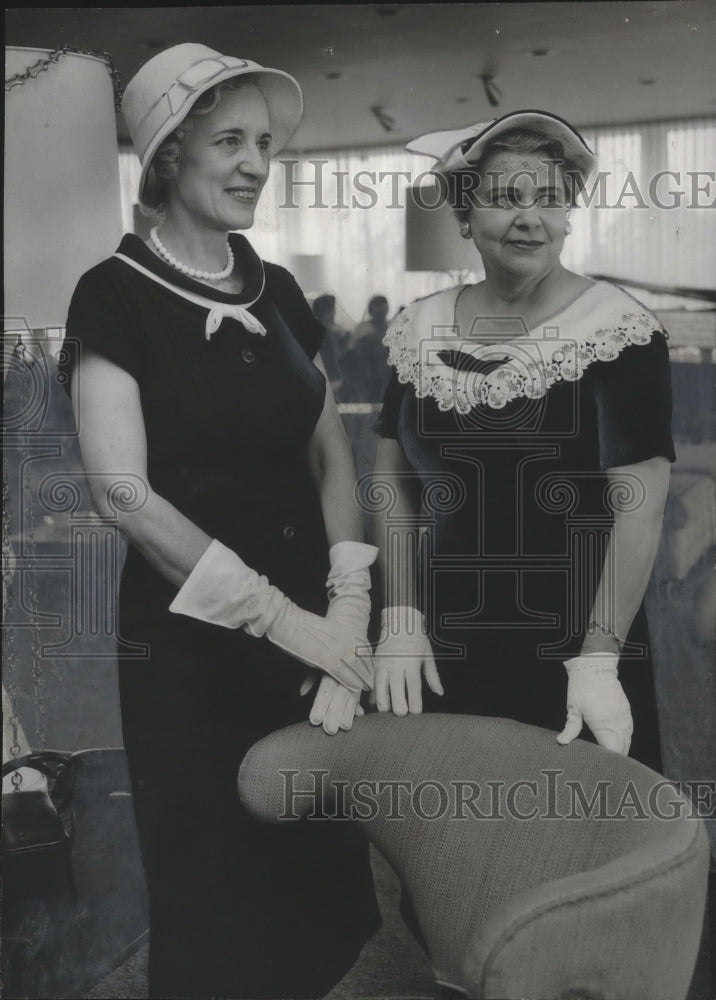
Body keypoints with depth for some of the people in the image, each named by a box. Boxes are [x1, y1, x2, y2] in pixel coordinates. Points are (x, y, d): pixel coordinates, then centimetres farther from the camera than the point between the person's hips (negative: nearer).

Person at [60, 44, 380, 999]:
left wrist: (347, 612, -8)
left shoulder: (278, 293, 9)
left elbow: (333, 461, 6)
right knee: (216, 891, 9)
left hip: (312, 628, 5)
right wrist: (287, 620, -17)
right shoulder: (116, 295, -8)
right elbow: (124, 491, -16)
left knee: (329, 877, 12)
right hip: (189, 642, -5)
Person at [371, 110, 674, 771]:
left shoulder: (617, 332, -10)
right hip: (444, 652, 4)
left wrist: (599, 661, -17)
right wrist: (401, 618, -1)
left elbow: (641, 507, -13)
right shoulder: (421, 329, 4)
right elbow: (395, 481, 7)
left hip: (569, 654, -4)